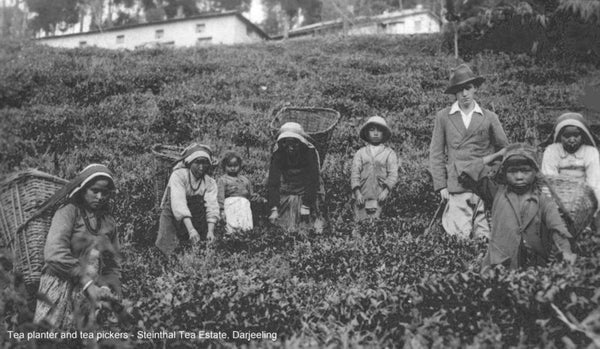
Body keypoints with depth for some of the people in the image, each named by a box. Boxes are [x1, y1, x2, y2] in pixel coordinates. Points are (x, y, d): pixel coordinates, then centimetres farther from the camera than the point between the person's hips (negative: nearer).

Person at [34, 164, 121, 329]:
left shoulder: (108, 222, 14)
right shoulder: (69, 211, -1)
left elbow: (114, 266, 16)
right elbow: (55, 253, -15)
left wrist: (107, 289, -3)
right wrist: (88, 284, -16)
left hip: (92, 299, 4)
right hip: (61, 294, -4)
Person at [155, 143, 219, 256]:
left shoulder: (210, 182, -4)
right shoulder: (178, 175, -17)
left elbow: (212, 206, -15)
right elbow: (179, 202, -29)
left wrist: (210, 231, -31)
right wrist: (191, 229, -40)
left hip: (195, 219, 3)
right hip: (173, 216, -3)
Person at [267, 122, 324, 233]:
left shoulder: (310, 152, -20)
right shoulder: (278, 154, -14)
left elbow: (313, 180, -18)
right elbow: (273, 182, -16)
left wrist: (306, 206, -20)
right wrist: (274, 209, -24)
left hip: (306, 194, -1)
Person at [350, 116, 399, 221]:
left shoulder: (389, 153, 9)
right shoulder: (360, 153, 13)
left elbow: (393, 174, 2)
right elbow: (355, 173, 7)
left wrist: (386, 191, -12)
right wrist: (357, 192, -6)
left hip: (381, 198, -1)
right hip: (362, 198, 1)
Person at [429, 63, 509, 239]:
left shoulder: (489, 118, 9)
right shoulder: (443, 117, 7)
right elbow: (436, 154, 6)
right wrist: (441, 185, -1)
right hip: (457, 187, -1)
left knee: (485, 236, 0)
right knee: (459, 236, -9)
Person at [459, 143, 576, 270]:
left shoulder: (544, 201, 9)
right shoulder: (497, 192, 9)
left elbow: (557, 227, -6)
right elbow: (467, 175, 3)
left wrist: (566, 252, -25)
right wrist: (496, 155, 8)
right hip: (499, 264, -1)